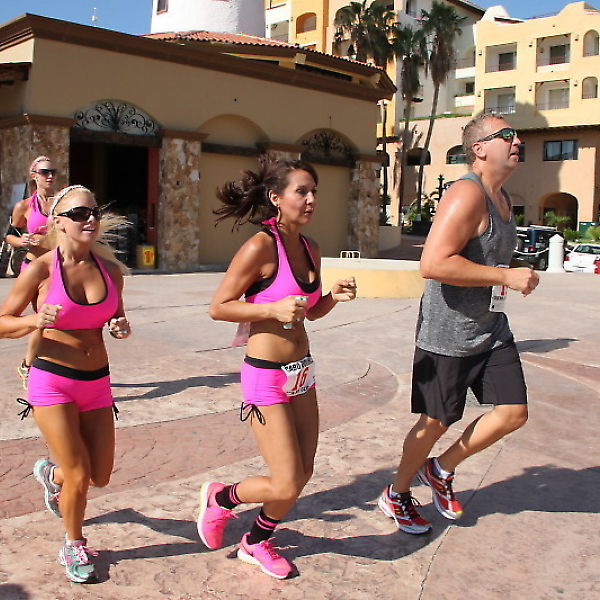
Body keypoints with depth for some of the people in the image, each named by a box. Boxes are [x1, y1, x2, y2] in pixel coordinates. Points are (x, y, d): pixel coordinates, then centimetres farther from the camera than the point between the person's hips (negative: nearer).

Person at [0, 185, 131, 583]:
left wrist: (122, 328, -7)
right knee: (79, 475, -2)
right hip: (52, 381, -4)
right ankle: (74, 547, 28)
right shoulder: (40, 270, -12)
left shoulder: (111, 270, -1)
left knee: (100, 476, 12)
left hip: (96, 382, 5)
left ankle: (51, 474, 48)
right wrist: (34, 320, -23)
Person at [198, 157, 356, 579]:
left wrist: (335, 297, -1)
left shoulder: (310, 249, 7)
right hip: (266, 375, -8)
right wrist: (273, 308, -23)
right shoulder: (260, 247, -16)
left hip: (302, 372, 8)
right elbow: (218, 307, -13)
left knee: (303, 473, 14)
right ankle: (220, 497, 27)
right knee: (286, 487, -3)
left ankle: (256, 543, 37)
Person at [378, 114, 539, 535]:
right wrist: (505, 276, -25)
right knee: (435, 424, 4)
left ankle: (441, 471, 26)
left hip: (491, 328, 9)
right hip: (447, 332, -9)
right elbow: (433, 264, -31)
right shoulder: (467, 195, -19)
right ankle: (397, 495, 29)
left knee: (514, 413, 5)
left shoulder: (502, 198, 13)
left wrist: (519, 271, 11)